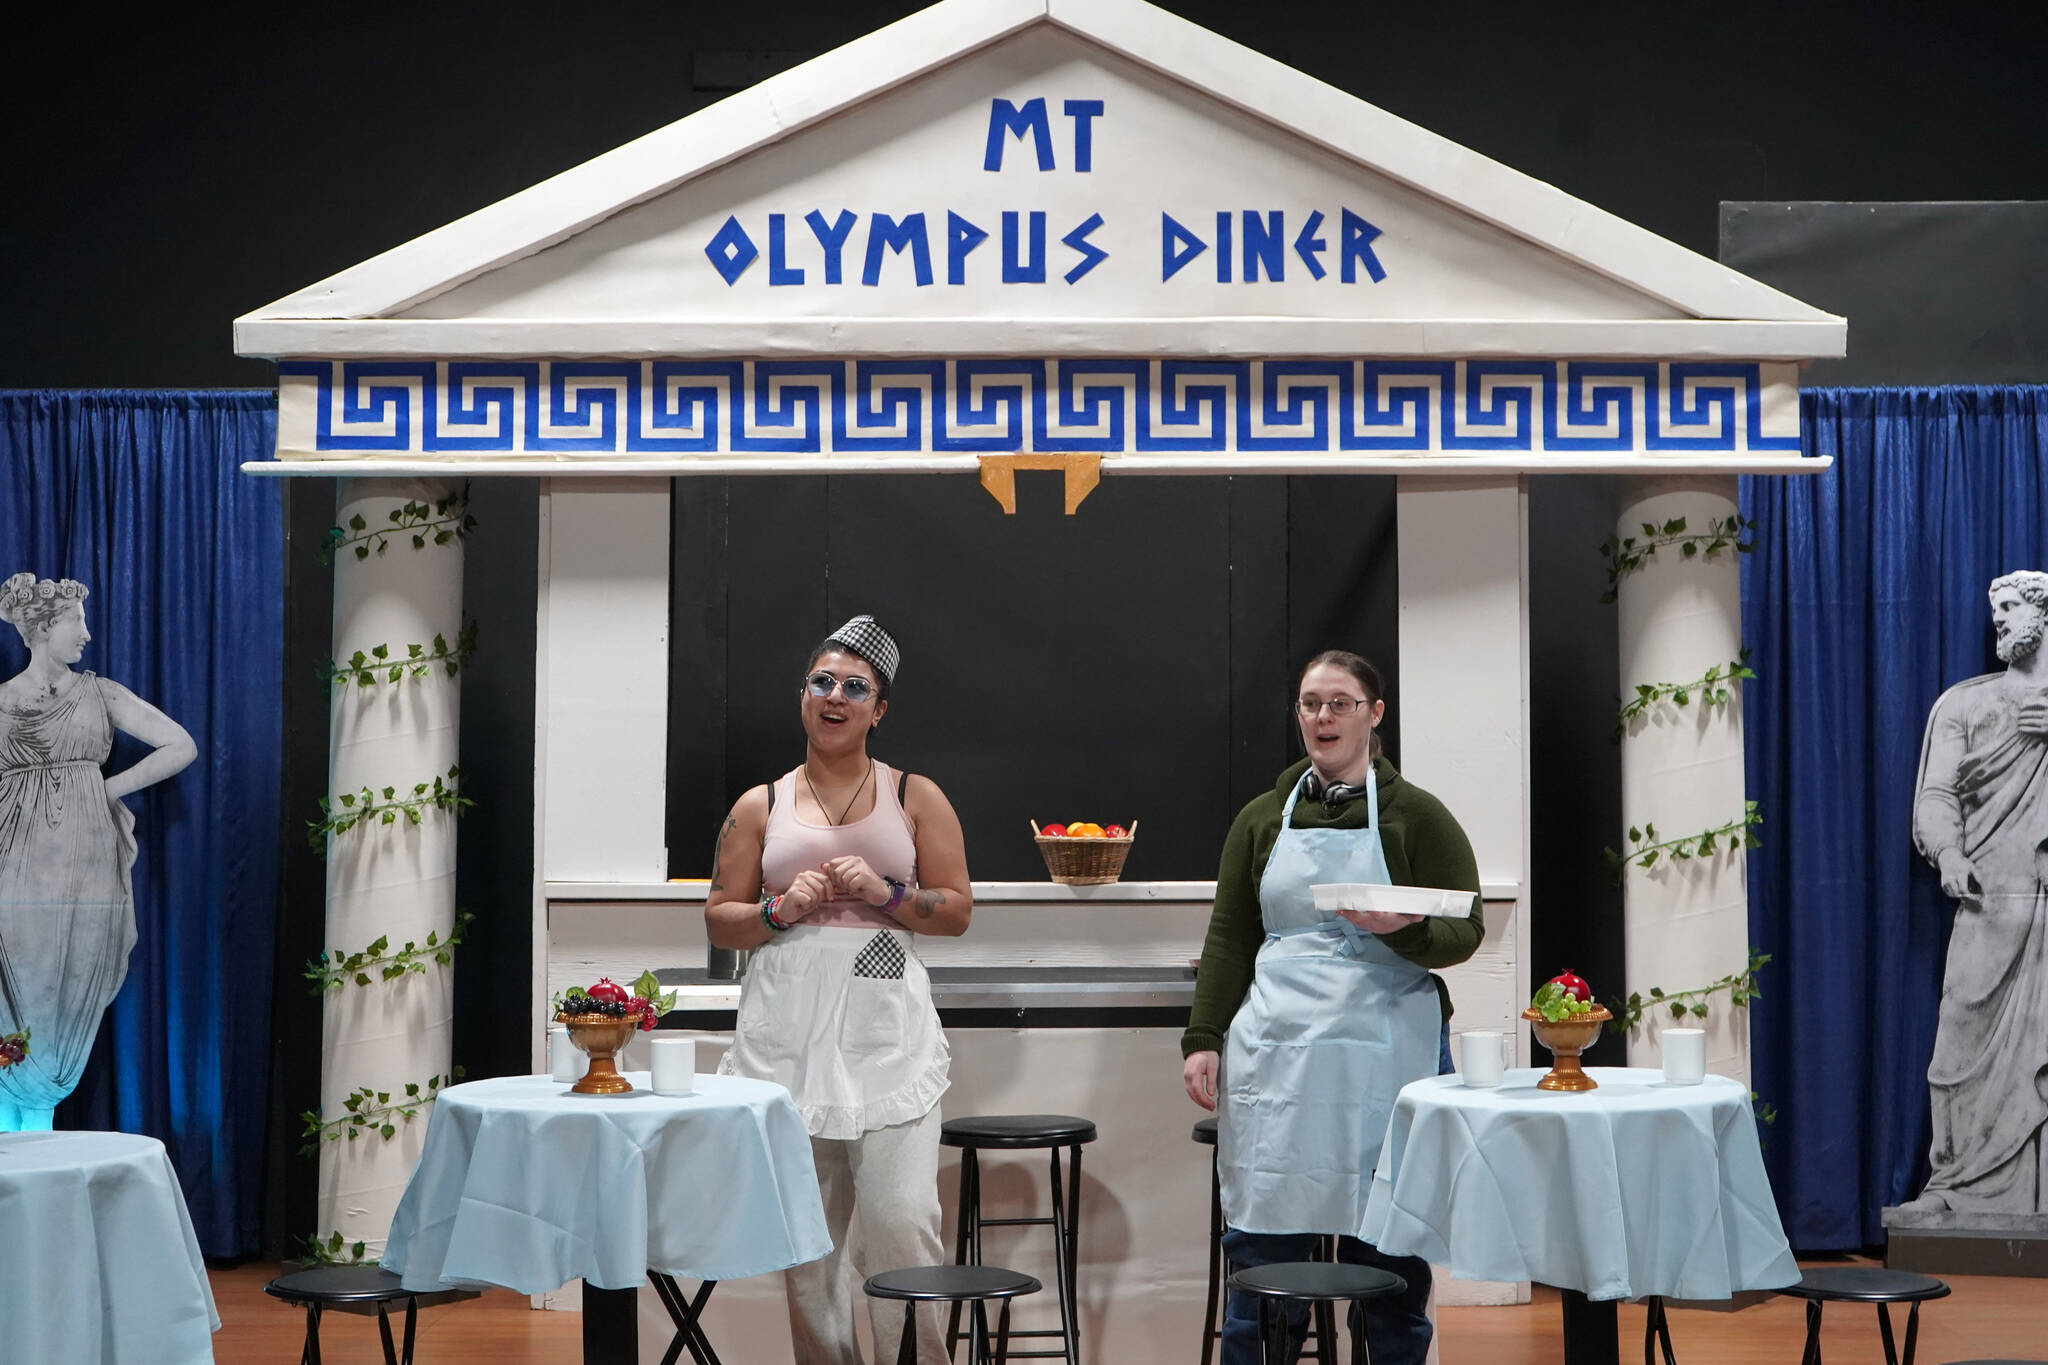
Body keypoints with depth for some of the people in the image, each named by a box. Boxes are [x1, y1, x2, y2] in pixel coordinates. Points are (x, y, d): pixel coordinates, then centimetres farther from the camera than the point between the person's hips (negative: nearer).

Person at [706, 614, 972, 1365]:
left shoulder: (915, 797, 9)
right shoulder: (760, 808, 11)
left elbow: (956, 909, 6)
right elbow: (720, 920, 12)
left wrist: (884, 893, -10)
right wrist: (781, 910, -7)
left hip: (885, 1030, -1)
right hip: (788, 1029, 2)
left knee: (901, 1221, -11)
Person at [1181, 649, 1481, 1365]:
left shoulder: (1416, 815, 4)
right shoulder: (1263, 817, 13)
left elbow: (1466, 930, 1)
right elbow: (1228, 939, 12)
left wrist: (1406, 930, -19)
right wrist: (1203, 1039, 3)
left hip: (1386, 1051, -2)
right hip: (1275, 1052, 2)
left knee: (1387, 1251, 1)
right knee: (1262, 1242, 1)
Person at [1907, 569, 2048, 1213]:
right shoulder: (1963, 703, 15)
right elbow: (1934, 796, 4)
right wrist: (1948, 854, -15)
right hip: (1992, 901, 0)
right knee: (1970, 1039, -4)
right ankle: (1959, 1182, 4)